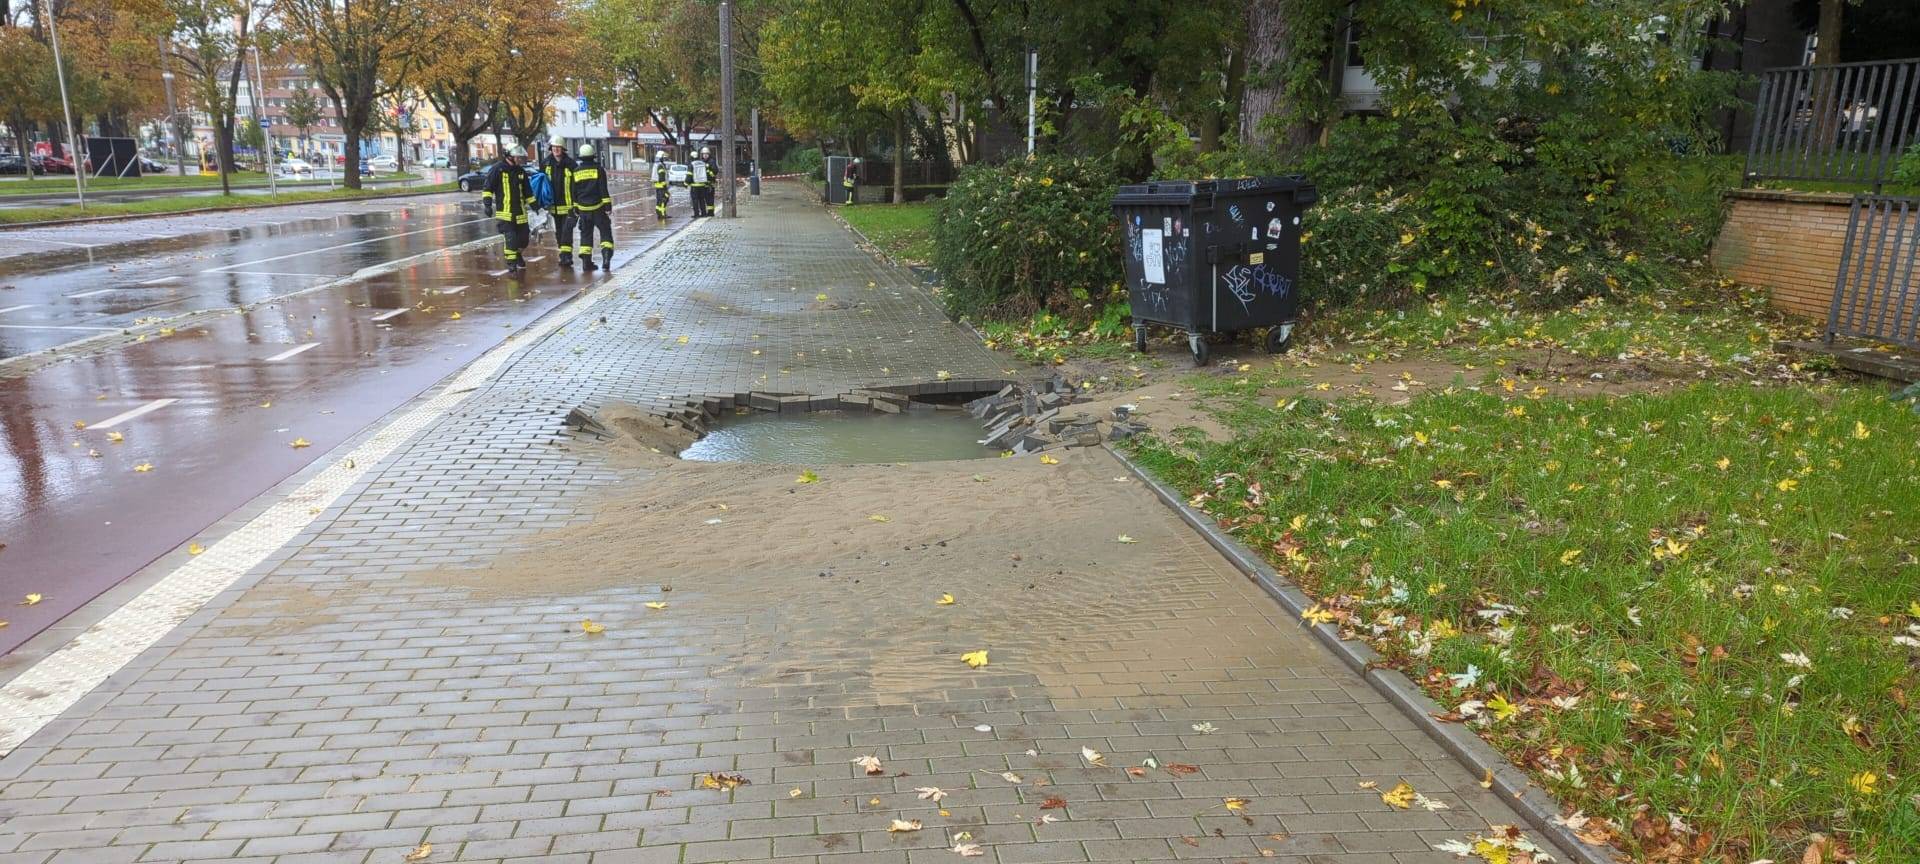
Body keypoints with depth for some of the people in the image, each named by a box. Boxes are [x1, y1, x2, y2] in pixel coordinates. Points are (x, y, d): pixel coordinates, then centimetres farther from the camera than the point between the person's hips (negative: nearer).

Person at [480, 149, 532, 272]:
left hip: (520, 210, 6)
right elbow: (487, 187, -7)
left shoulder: (520, 171, 11)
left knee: (523, 236, 8)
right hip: (504, 211, -6)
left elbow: (527, 191, 21)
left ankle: (517, 255, 33)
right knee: (510, 236, -13)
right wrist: (488, 203, -15)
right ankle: (511, 261, 0)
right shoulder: (497, 169, -6)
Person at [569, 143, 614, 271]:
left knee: (586, 234, 10)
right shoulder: (598, 170, -5)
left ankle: (586, 261, 5)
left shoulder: (575, 172, 6)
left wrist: (575, 207, 18)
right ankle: (606, 256, -14)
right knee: (605, 232, 4)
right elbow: (603, 190, -9)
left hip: (583, 209, 3)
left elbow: (572, 192, 10)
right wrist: (608, 206, -7)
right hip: (598, 207, -3)